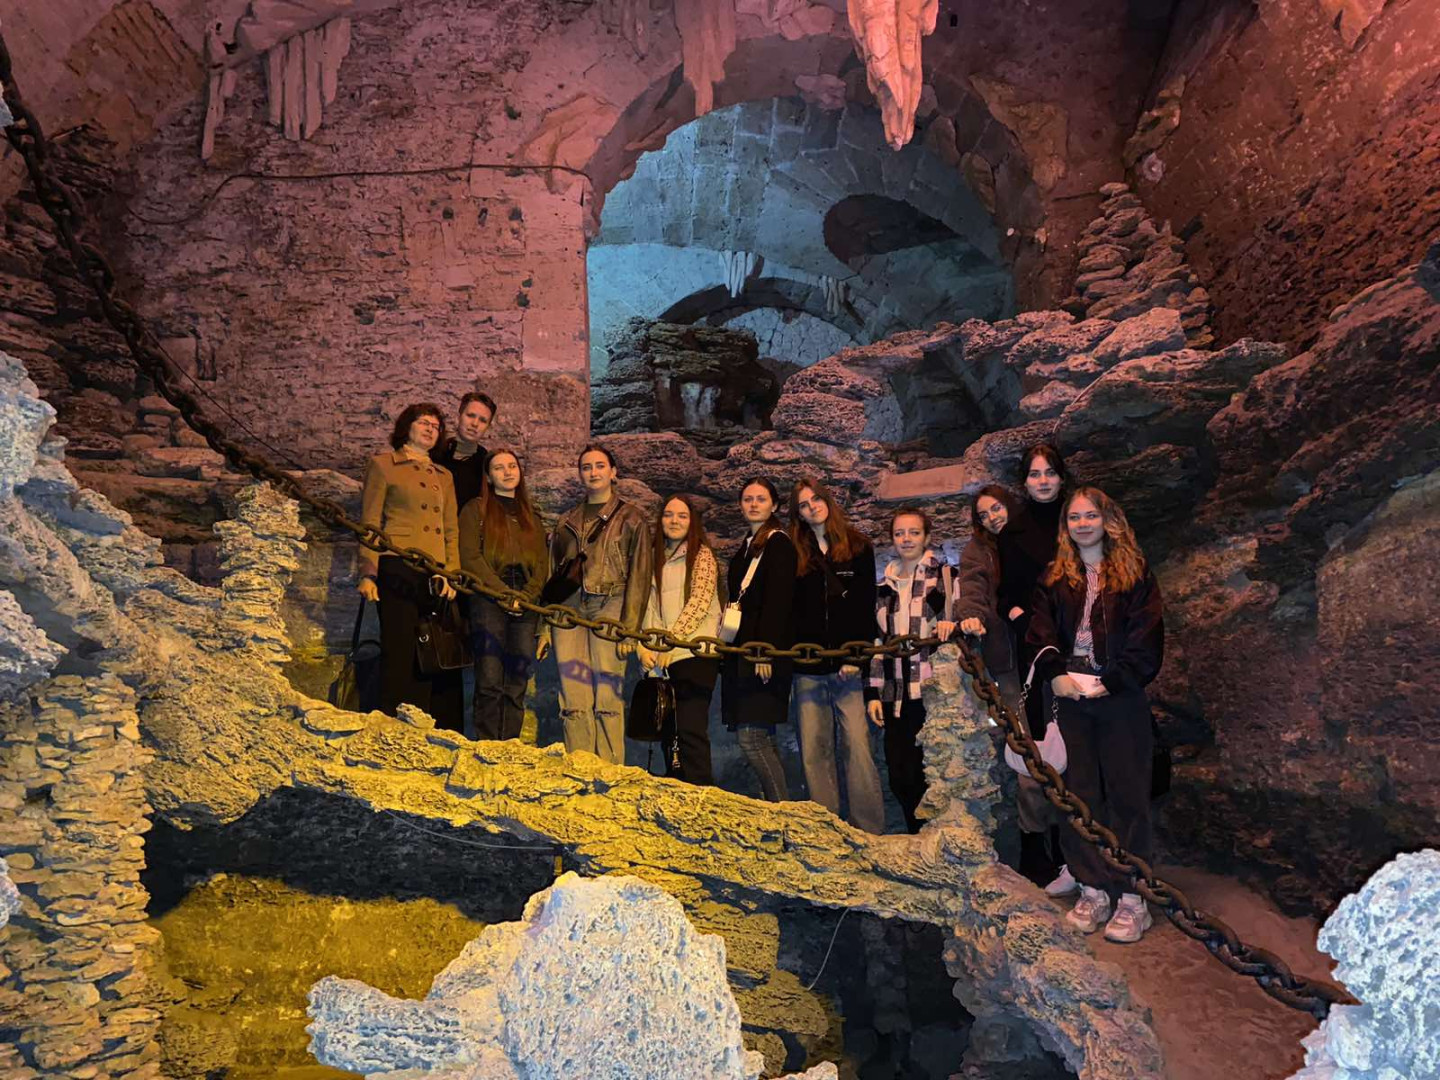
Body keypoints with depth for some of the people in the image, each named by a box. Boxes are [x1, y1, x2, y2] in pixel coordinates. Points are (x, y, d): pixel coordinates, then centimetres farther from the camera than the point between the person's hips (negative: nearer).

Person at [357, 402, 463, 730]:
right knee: (400, 656, -7)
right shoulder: (383, 465, 9)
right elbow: (370, 523, 2)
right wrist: (368, 574, -7)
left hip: (435, 578, 5)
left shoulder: (443, 476, 23)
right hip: (398, 571, -4)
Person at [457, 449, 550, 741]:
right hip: (488, 601, -3)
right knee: (490, 684, -10)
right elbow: (469, 557, -2)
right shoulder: (476, 509, 10)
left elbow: (543, 565, 13)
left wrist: (526, 595, -5)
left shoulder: (532, 516, 22)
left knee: (516, 688, 0)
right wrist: (503, 593, -12)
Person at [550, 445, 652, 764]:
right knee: (573, 698, -1)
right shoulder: (568, 520, 20)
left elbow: (639, 575, -1)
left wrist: (630, 627, -10)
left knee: (607, 696, -9)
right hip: (569, 609, 4)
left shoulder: (631, 517, 7)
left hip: (609, 608, -4)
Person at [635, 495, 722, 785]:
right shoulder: (657, 559, 19)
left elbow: (699, 603, -9)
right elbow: (650, 607, 13)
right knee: (669, 731, 8)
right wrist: (644, 647, -1)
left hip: (695, 654, -6)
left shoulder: (701, 554, 1)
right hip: (663, 659, 6)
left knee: (690, 730, -12)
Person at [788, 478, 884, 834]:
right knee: (813, 750, 1)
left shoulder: (858, 548, 8)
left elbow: (865, 608, 1)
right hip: (808, 668, 2)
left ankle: (870, 832, -3)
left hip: (849, 667, -2)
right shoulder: (794, 554, 12)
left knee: (858, 745, -9)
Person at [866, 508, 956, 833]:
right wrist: (873, 692, 12)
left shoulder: (945, 576, 3)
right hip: (897, 696, 5)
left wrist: (950, 623, -27)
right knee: (899, 776, 5)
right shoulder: (886, 586, 17)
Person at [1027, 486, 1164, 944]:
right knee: (1079, 792, 5)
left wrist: (1110, 682, -13)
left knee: (1126, 793, 1)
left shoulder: (1135, 575, 3)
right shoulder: (1054, 578, 12)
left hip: (1121, 698, -3)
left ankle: (1131, 896, 8)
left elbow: (1147, 642, -4)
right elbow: (1040, 633, 4)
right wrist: (1055, 674, -12)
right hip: (1070, 697, 3)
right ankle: (1093, 890, 15)